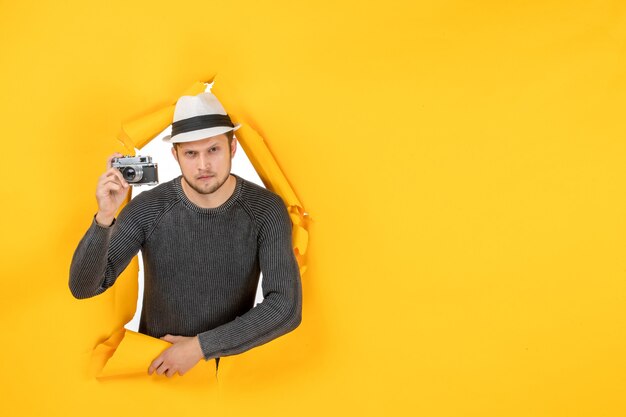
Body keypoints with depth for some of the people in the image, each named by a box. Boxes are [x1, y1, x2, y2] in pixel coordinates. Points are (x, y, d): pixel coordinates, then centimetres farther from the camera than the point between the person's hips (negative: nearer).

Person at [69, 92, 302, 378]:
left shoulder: (267, 210, -17)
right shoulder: (148, 208, -15)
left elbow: (287, 308, -21)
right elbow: (83, 287, -17)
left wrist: (201, 346, -23)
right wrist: (104, 217, -33)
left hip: (231, 357, -1)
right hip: (156, 361, 2)